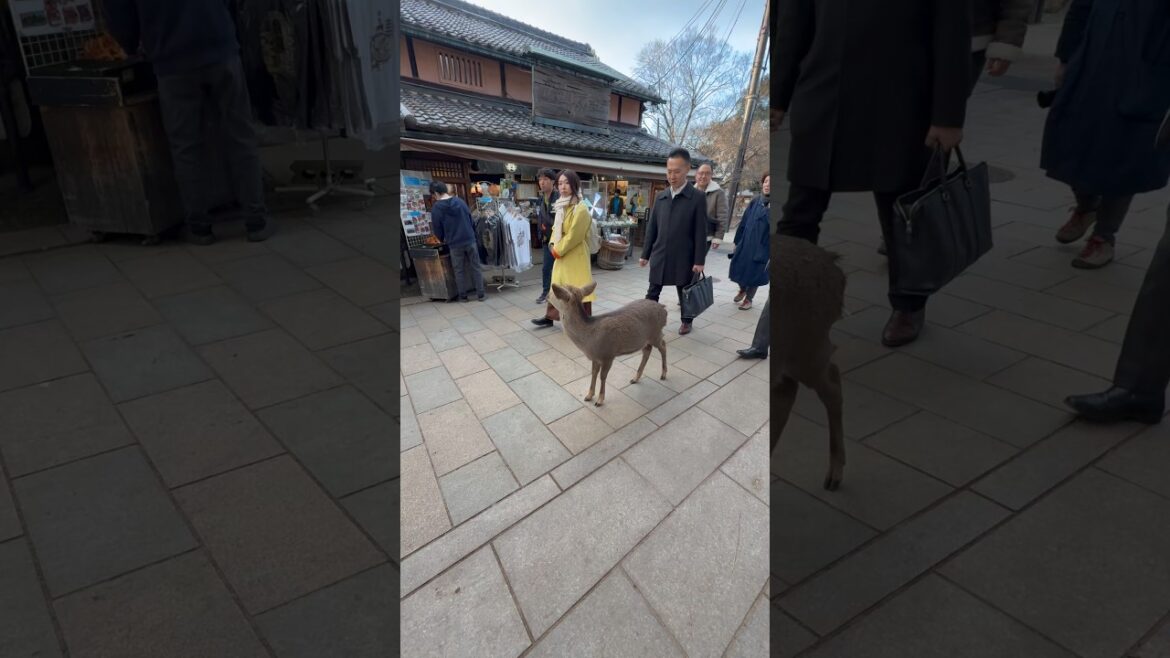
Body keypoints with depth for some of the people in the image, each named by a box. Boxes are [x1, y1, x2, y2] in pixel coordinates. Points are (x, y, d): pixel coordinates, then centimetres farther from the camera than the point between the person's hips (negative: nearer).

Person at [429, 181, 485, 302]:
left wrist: (444, 240, 16)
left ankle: (463, 296, 16)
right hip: (470, 240, 3)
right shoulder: (460, 201, 3)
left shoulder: (436, 208, -7)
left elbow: (437, 229, -2)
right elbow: (472, 221, 8)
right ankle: (481, 294, 13)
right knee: (476, 267, 10)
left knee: (459, 271, 10)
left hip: (454, 244, -2)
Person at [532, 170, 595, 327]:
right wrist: (552, 246, -1)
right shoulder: (561, 207, 10)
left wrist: (558, 250, -13)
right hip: (561, 256, 9)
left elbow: (573, 236, -21)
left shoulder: (580, 209, -17)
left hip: (575, 257, -9)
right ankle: (550, 316, 29)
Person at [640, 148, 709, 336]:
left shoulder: (697, 198, -7)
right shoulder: (660, 197, 6)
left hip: (683, 257, -3)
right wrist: (645, 254, 8)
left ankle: (686, 321, 33)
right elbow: (651, 228, 10)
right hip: (659, 256, 3)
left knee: (685, 293, 13)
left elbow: (700, 232, -8)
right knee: (652, 293, 6)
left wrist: (699, 260, -11)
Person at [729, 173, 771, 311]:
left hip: (762, 247, -4)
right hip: (745, 243, 4)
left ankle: (748, 298, 28)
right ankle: (742, 289, 41)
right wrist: (737, 241, 9)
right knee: (738, 268, 10)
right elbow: (744, 222, 7)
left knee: (754, 272, 6)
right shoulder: (755, 202, 3)